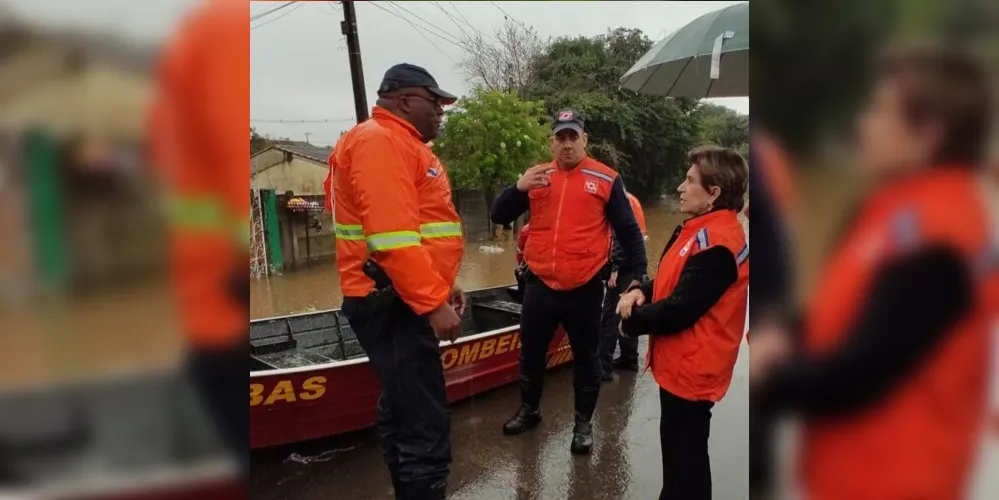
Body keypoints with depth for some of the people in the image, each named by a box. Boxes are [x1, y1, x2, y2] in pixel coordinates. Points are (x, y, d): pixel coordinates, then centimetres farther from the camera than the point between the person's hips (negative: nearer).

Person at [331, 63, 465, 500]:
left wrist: (440, 285, 19)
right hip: (392, 304, -11)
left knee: (402, 410, 21)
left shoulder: (401, 144, 20)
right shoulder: (381, 141, -14)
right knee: (425, 424, -9)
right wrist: (434, 302, -24)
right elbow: (393, 236, -24)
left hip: (404, 300, 11)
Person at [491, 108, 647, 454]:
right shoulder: (537, 176, 5)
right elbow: (499, 217, 2)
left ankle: (583, 423, 30)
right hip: (540, 285, 3)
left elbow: (629, 232, 0)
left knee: (586, 358, 12)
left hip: (584, 289, -3)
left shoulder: (606, 179, -4)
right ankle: (529, 410, 39)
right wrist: (519, 188, -15)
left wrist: (635, 275, -4)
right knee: (531, 353, 17)